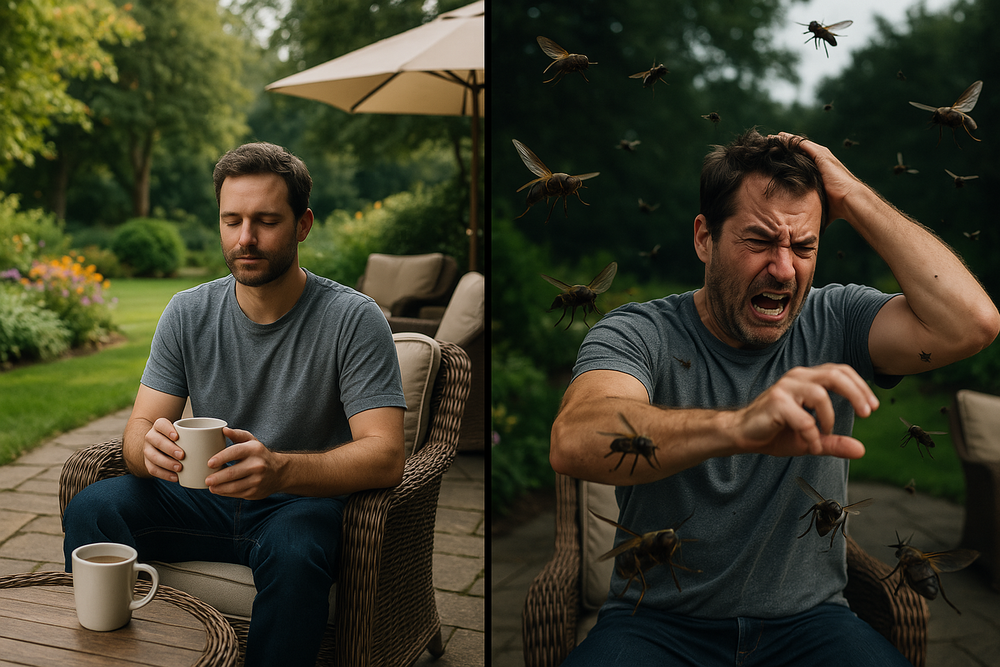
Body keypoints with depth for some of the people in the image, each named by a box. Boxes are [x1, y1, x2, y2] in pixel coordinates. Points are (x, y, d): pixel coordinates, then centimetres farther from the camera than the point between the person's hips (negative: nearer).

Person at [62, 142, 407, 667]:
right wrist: (152, 448, -27)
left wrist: (279, 469, -40)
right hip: (205, 499, 4)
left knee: (293, 548, -36)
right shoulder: (187, 313, 1)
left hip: (304, 501, -3)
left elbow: (385, 456, -21)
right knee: (91, 508, -19)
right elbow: (138, 428, 0)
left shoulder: (354, 319, -13)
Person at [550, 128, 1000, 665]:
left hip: (808, 618, 3)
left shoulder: (835, 324, -2)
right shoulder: (639, 333, -10)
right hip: (660, 620, -3)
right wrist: (738, 425, -48)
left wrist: (853, 197, -12)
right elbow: (572, 443, -31)